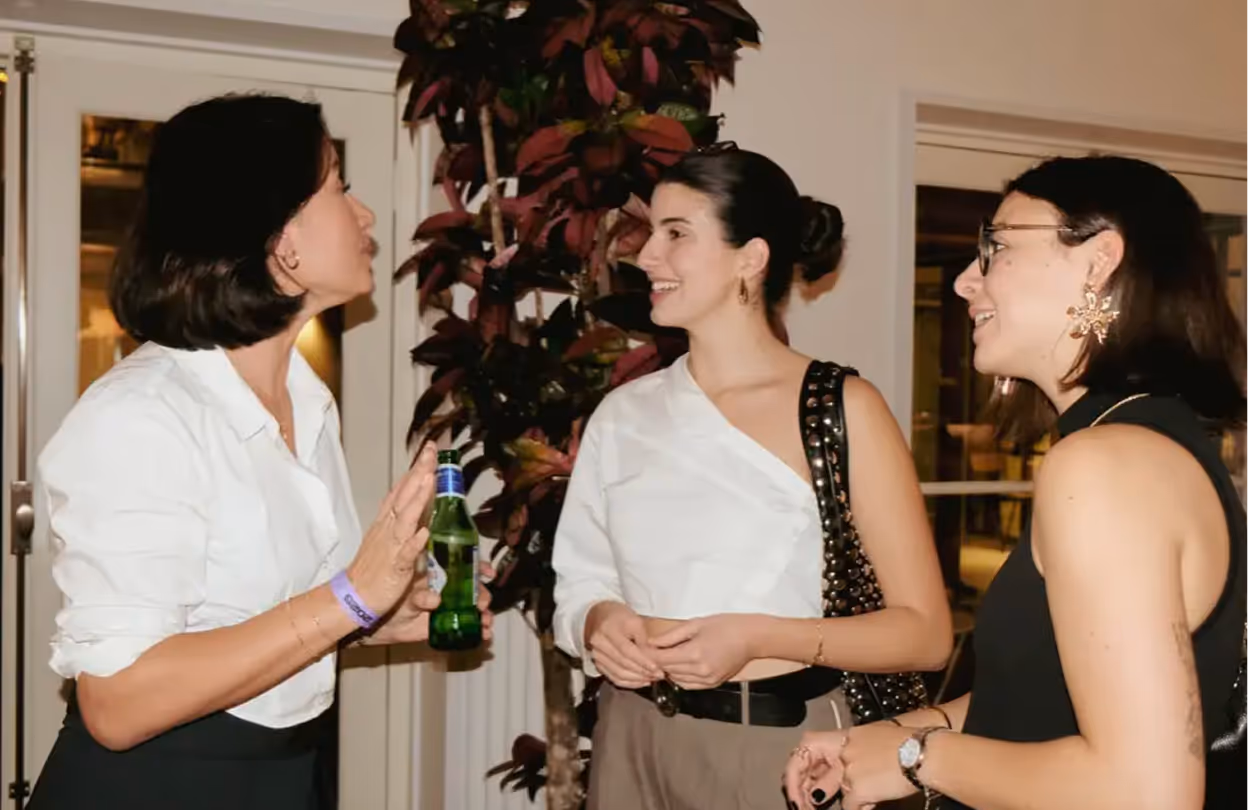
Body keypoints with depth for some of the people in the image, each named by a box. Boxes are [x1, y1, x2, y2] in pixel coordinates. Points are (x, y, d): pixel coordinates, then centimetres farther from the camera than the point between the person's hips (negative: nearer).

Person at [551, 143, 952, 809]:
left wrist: (759, 637, -21)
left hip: (780, 743, -3)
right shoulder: (623, 414, 3)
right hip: (633, 740, 4)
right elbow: (580, 583, 10)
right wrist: (599, 622, -12)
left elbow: (925, 632, -10)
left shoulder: (844, 409, -10)